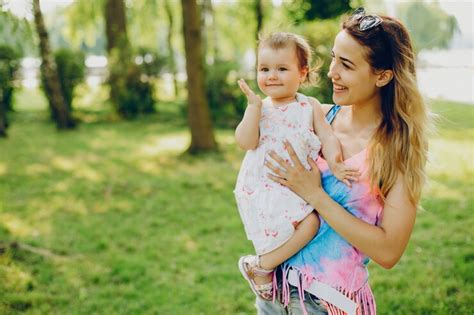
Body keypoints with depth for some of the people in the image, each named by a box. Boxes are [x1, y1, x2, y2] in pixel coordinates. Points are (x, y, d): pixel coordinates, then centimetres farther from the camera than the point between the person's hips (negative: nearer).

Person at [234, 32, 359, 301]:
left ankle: (260, 265, -1)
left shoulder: (310, 107, 7)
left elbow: (328, 138, 2)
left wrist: (334, 162, -16)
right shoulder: (258, 108, 4)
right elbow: (246, 142, -9)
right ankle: (262, 270, -2)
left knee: (311, 223, -17)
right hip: (262, 188, -3)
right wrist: (254, 105, -14)